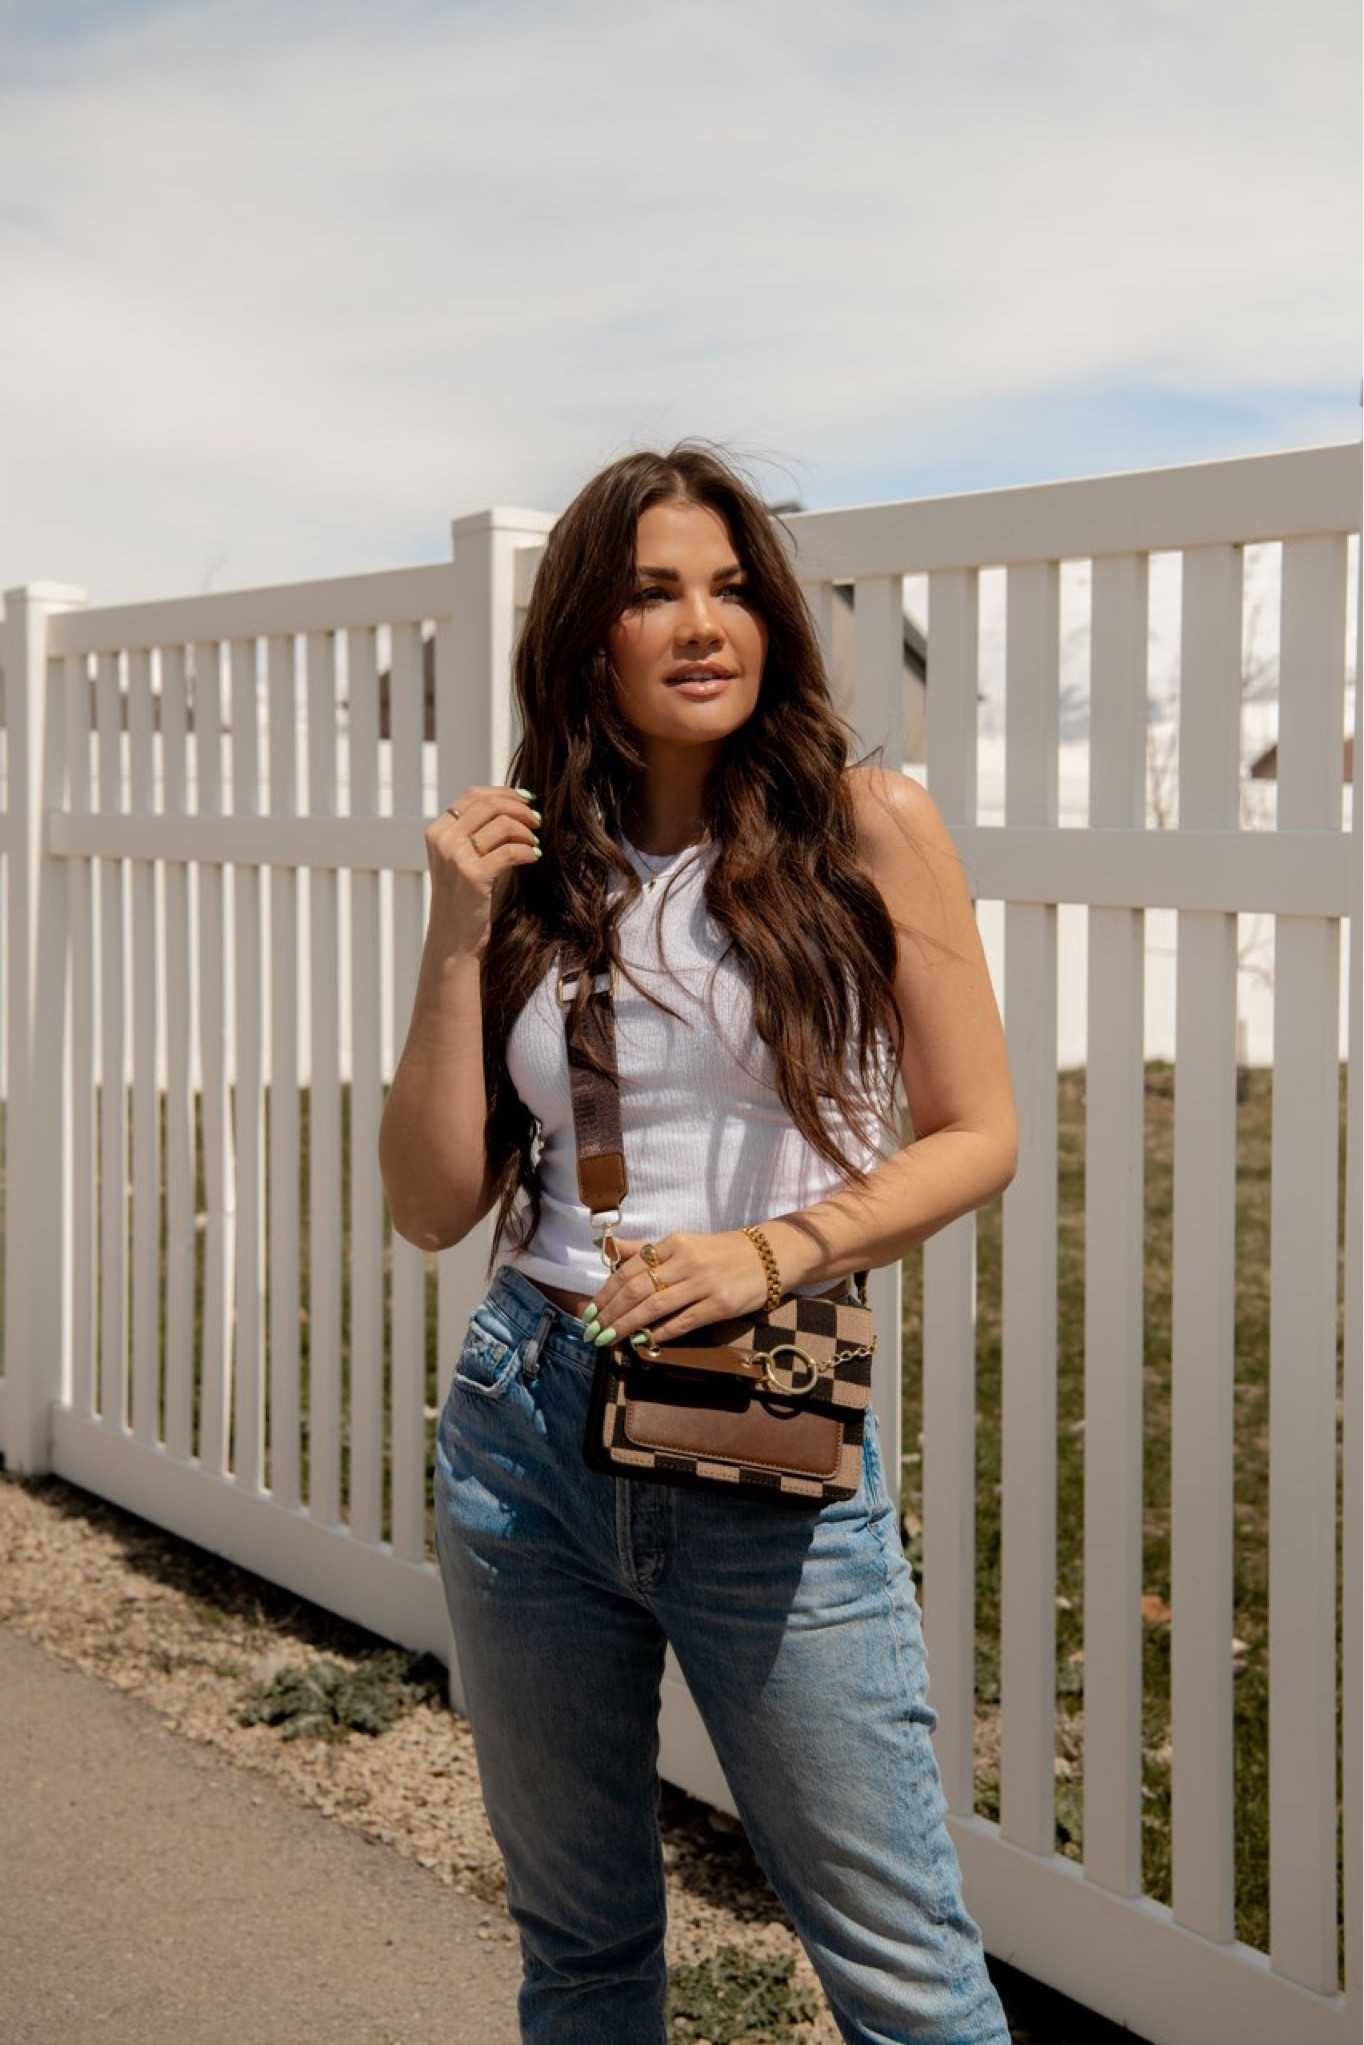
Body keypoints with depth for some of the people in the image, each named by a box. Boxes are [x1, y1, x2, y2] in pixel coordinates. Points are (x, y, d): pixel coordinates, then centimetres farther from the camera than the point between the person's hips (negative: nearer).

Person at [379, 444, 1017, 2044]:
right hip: (526, 1427, 3)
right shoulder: (535, 866, 6)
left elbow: (974, 1136, -1)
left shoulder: (868, 826, -2)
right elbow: (435, 1206, 2)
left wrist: (768, 1252, -16)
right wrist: (460, 938, -7)